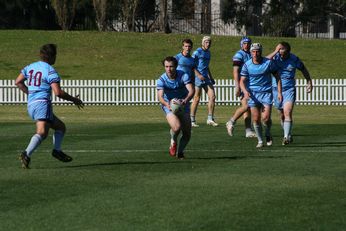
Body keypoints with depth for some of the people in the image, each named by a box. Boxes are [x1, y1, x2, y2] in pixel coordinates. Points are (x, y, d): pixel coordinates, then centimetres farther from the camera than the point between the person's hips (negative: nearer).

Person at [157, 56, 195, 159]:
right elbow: (160, 96, -29)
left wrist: (185, 100, -47)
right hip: (169, 106, -2)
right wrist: (166, 104, -52)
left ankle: (180, 152, 28)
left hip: (183, 105, 2)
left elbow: (191, 90, -26)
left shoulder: (184, 76, -16)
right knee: (176, 127, -28)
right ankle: (173, 142, 7)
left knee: (187, 134, -2)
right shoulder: (161, 80, -17)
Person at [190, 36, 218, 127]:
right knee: (197, 99, -4)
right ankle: (192, 120, 4)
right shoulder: (197, 52, -7)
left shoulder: (208, 53, 17)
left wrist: (211, 77, 25)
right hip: (198, 78, -7)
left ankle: (210, 119, 3)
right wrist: (199, 75, -21)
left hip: (206, 78, 7)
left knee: (212, 97, -2)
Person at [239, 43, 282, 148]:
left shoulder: (269, 63, -5)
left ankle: (268, 134, 17)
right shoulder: (247, 65, -2)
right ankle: (260, 141, 15)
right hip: (253, 94, 1)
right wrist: (245, 91, -22)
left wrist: (279, 92, -2)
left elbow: (277, 77, 3)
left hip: (266, 93, -1)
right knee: (256, 119, -2)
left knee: (266, 118, -13)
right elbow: (242, 81, -2)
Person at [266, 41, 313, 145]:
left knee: (287, 113, -18)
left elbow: (303, 69, 10)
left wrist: (309, 82, 13)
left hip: (289, 89, -2)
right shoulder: (275, 57, -10)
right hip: (276, 89, 2)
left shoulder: (294, 59, -8)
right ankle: (288, 135, 29)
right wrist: (275, 52, -32)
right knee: (282, 115, 12)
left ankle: (286, 137, -20)